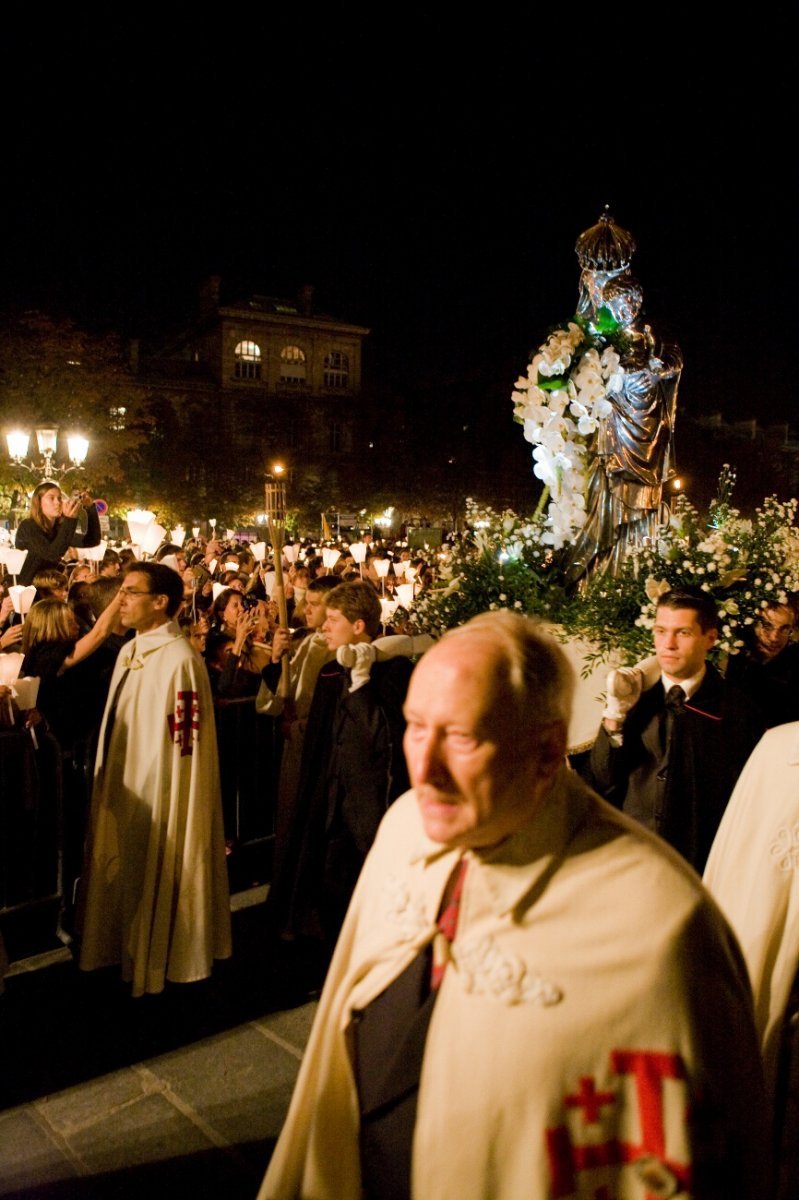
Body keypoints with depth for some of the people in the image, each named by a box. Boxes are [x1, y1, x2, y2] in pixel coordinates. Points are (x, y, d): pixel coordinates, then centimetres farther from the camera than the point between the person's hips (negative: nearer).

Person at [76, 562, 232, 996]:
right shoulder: (129, 651, 6)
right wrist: (108, 790, 12)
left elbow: (182, 746, -21)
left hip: (159, 797, -8)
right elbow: (115, 727, 12)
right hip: (123, 791, 8)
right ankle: (129, 955, 40)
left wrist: (152, 802, -18)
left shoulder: (180, 660, -22)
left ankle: (158, 965, 29)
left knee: (156, 881, 8)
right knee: (125, 876, 20)